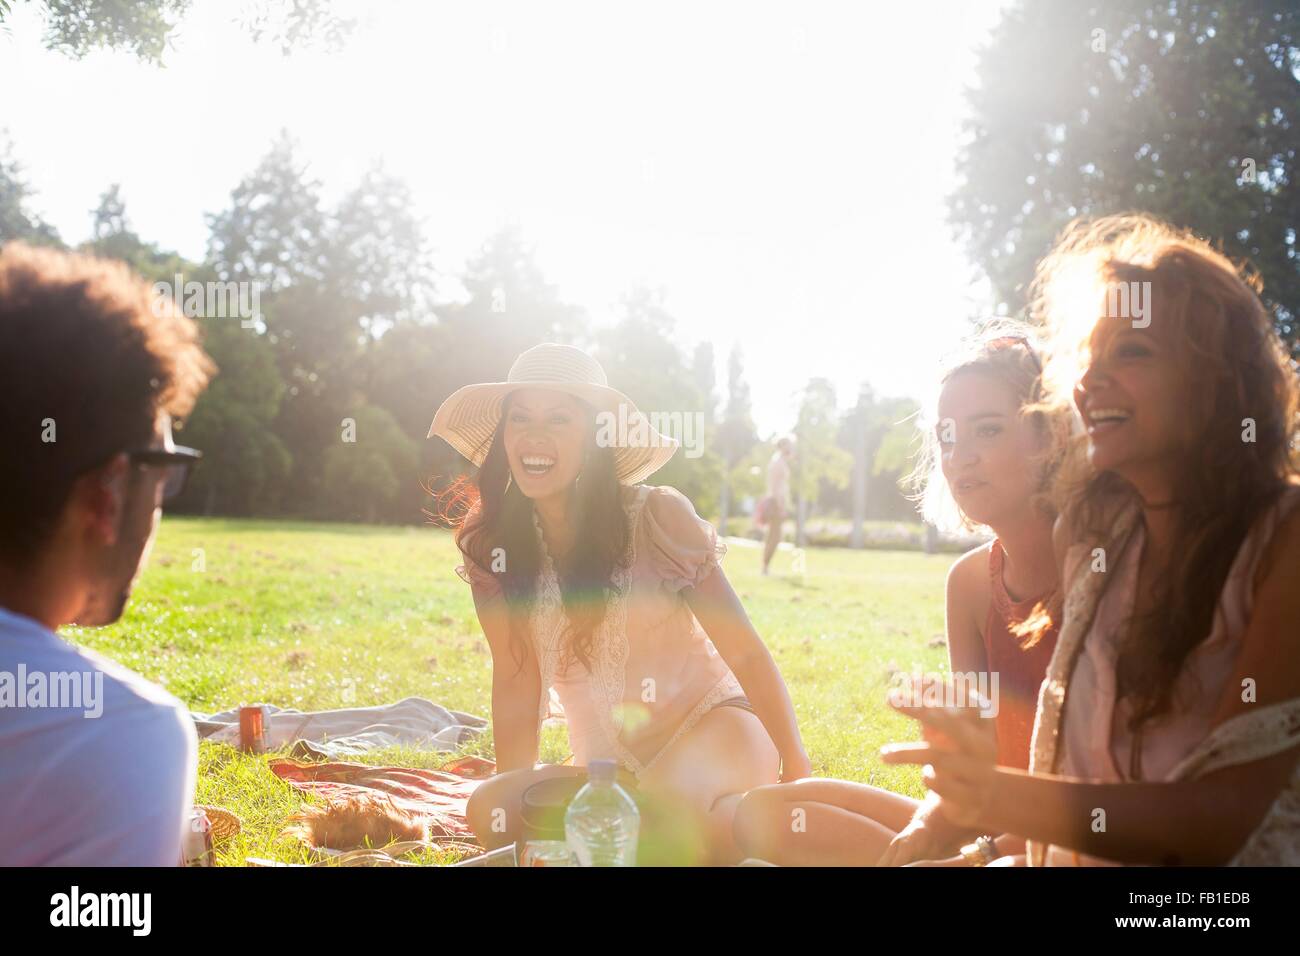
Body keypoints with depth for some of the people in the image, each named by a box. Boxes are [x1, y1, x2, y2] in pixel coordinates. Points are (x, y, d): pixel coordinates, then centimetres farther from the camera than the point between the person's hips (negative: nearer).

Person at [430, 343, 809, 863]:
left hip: (713, 727, -5)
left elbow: (744, 650, -9)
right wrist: (512, 799, -8)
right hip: (610, 768, 5)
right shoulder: (492, 547, -5)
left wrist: (796, 769, -11)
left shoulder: (658, 518, -13)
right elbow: (516, 679, -1)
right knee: (488, 810, -23)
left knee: (669, 795, -38)